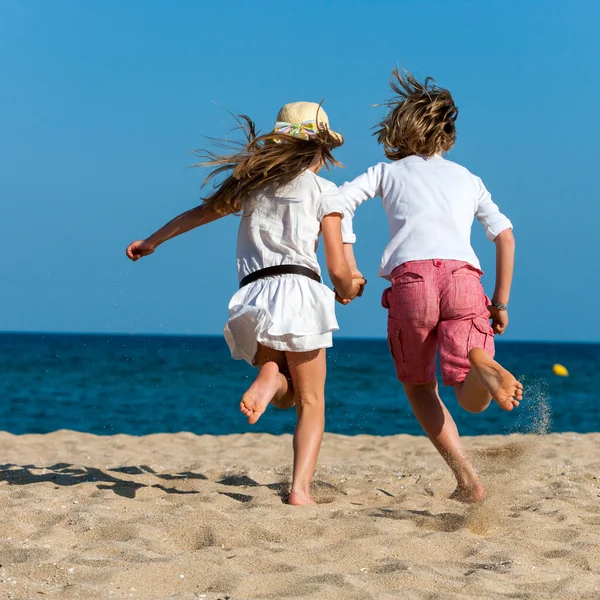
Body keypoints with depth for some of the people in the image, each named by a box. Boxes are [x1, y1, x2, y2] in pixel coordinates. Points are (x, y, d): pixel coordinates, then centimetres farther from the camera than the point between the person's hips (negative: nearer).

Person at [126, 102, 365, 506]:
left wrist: (152, 241, 43)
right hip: (299, 291, -3)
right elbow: (338, 269, 5)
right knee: (311, 401, 6)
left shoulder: (254, 182, 20)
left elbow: (200, 212, 31)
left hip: (252, 298, 4)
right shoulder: (324, 192, 8)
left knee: (285, 395, 23)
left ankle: (269, 376, -13)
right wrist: (349, 291, 27)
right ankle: (301, 488, -13)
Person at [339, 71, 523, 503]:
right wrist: (501, 303, 23)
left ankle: (467, 480, 2)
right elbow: (505, 235, 20)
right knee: (473, 400, -5)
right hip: (463, 278, 1)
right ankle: (485, 370, -43)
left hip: (410, 278, -1)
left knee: (419, 387, 18)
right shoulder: (468, 179, 29)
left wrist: (346, 263, 5)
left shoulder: (389, 172, 25)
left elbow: (341, 200, 8)